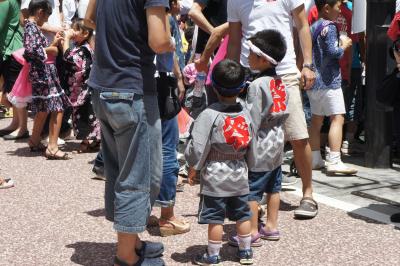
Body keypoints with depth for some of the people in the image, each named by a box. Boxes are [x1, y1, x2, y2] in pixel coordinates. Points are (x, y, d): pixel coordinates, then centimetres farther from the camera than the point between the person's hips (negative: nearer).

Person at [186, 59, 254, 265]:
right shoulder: (245, 114, 1)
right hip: (240, 173, 5)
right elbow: (250, 143, 9)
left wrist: (194, 167, -3)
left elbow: (198, 146, -15)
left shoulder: (209, 114, -16)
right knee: (242, 214, 15)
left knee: (215, 217, 3)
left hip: (215, 175, -5)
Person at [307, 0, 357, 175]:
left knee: (316, 119, 13)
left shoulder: (312, 27, 14)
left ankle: (315, 158, 18)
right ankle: (334, 161, -16)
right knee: (337, 118, -9)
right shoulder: (329, 27, -11)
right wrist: (344, 45, -2)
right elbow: (333, 52, -20)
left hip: (313, 81, 9)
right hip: (329, 81, -9)